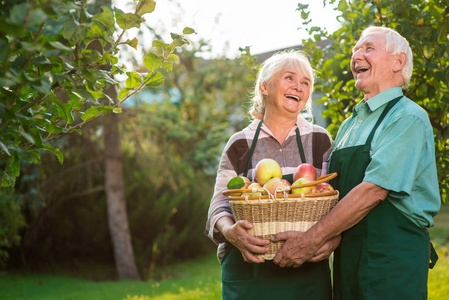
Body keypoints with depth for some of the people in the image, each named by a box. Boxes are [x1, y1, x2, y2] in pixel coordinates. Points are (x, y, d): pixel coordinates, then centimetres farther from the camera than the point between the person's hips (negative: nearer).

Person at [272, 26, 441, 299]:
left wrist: (312, 239, -20)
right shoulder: (349, 126, 17)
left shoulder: (408, 118, -9)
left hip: (392, 261, -7)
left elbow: (374, 190, -19)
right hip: (348, 260, 7)